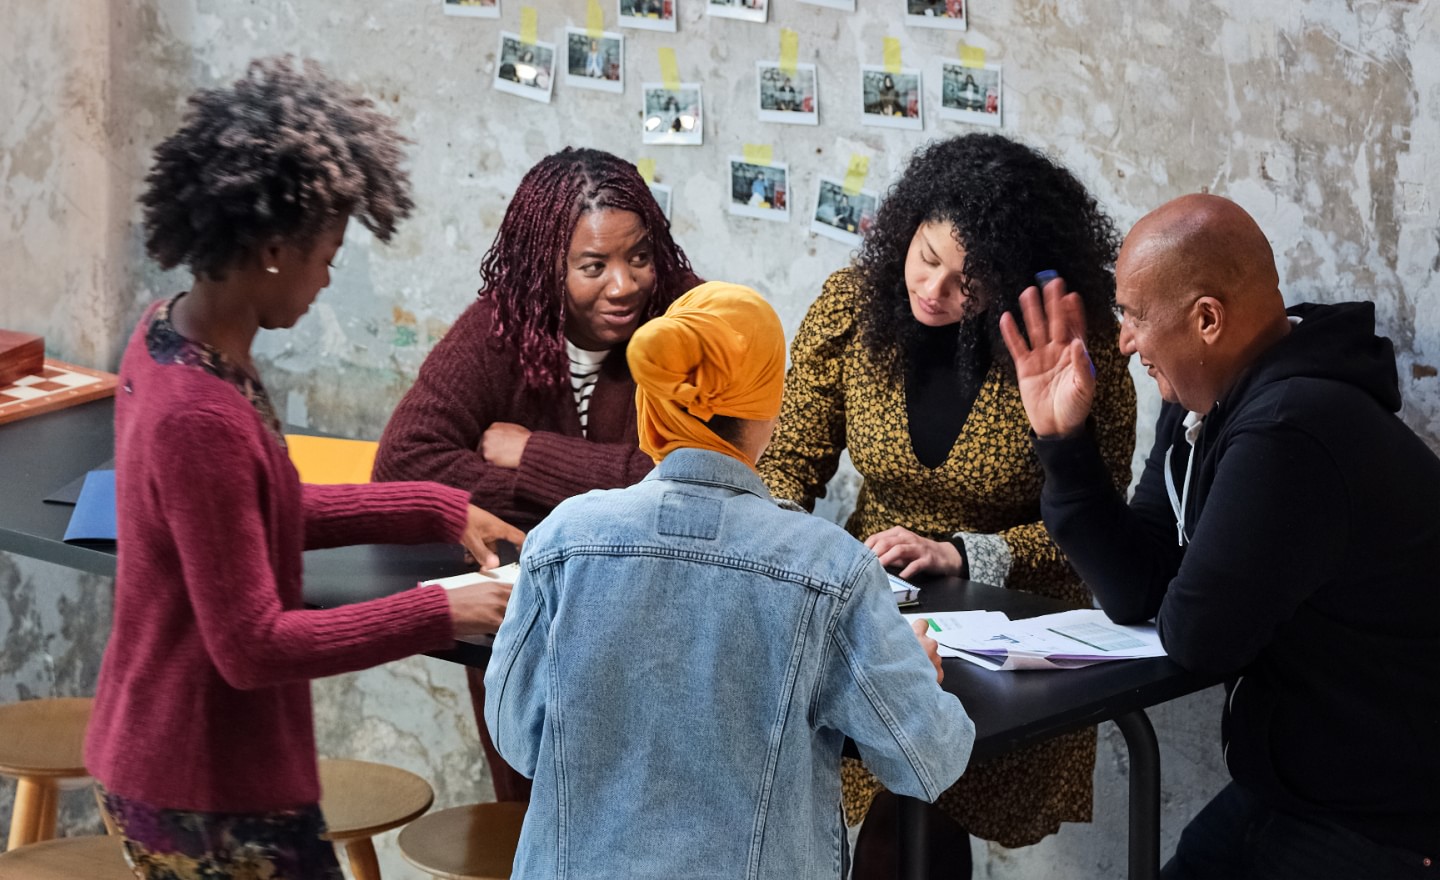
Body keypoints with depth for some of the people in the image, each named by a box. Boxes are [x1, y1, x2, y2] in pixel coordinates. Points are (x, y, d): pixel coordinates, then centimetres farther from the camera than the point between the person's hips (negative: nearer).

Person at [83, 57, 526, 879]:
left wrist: (438, 510, 12)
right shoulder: (200, 419, -29)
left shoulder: (170, 334, 0)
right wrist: (441, 613, -18)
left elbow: (262, 514, 14)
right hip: (213, 797, -9)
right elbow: (253, 646, -25)